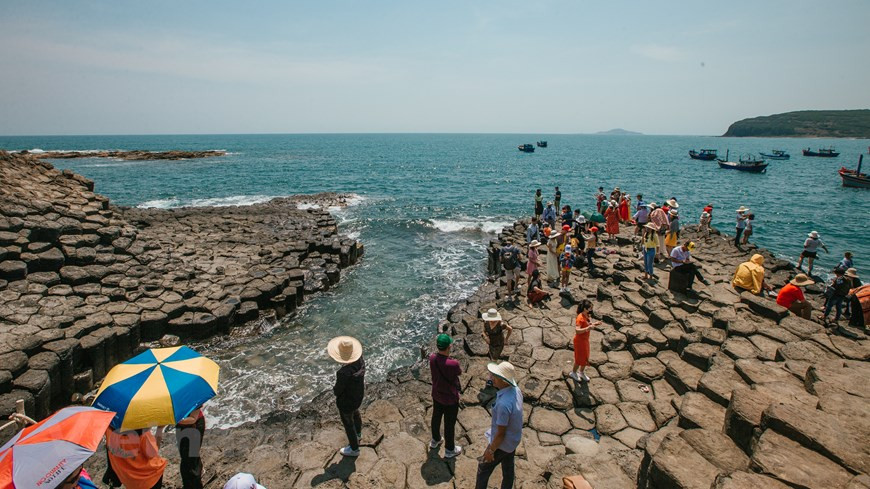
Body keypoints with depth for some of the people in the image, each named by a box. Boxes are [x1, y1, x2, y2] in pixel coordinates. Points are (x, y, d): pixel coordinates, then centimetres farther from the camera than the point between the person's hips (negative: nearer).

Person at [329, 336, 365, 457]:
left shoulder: (344, 373, -43)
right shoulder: (359, 359, -23)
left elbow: (337, 390, -24)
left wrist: (334, 390, -4)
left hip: (346, 401, -7)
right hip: (359, 394, 7)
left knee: (348, 423, 21)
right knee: (355, 412, 36)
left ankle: (354, 449, 47)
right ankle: (357, 433, 66)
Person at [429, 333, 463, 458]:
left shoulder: (432, 358, -18)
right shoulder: (453, 364, -36)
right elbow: (460, 372, -12)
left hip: (436, 395, 6)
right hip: (450, 399, -6)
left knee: (436, 418, 27)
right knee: (449, 424, 16)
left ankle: (435, 441, 51)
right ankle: (449, 450, 36)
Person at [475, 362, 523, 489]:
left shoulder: (503, 404, -40)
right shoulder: (516, 389, -14)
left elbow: (500, 433, -27)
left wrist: (490, 450, -14)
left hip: (502, 443, -7)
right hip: (514, 440, 7)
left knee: (483, 468, 17)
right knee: (508, 468, 27)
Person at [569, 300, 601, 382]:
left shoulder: (586, 315, -2)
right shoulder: (580, 318, -29)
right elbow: (577, 330, -38)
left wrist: (594, 324, 0)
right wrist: (588, 328, -49)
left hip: (585, 340, 8)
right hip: (579, 341, -8)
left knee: (585, 358, 20)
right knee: (580, 358, 8)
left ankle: (582, 373, 41)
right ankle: (573, 373, 31)